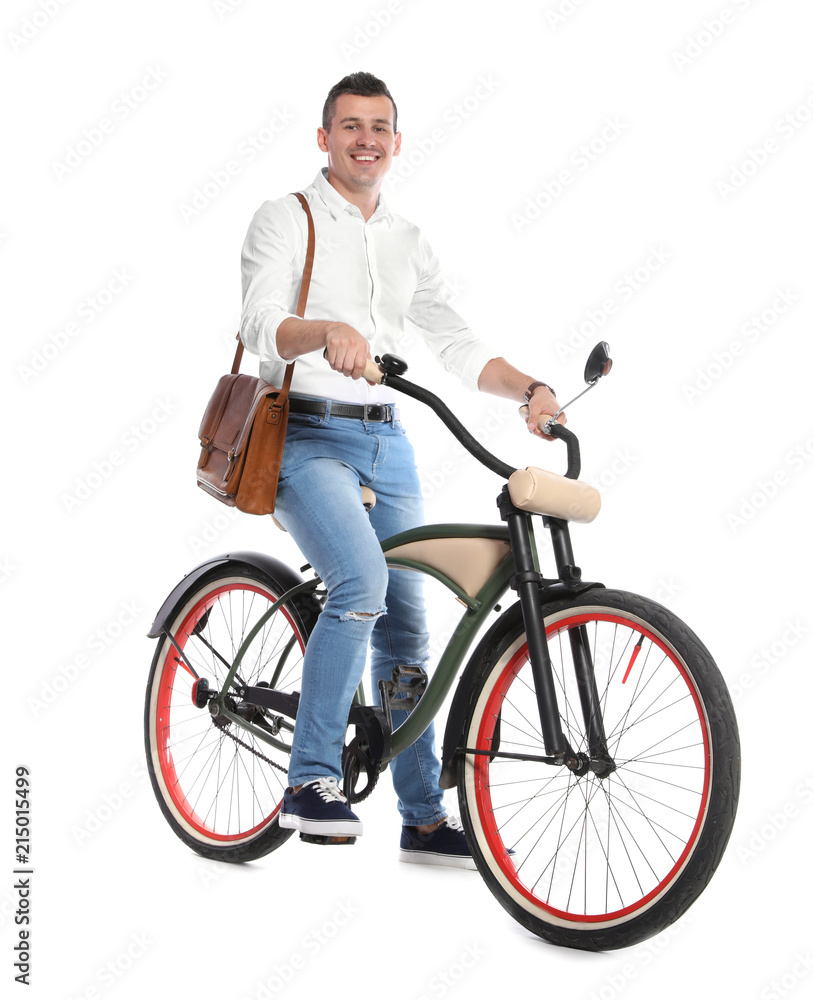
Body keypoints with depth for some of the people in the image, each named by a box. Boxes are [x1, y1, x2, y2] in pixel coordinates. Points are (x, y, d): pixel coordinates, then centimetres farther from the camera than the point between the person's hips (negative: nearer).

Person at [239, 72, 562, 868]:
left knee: (405, 622, 5)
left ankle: (424, 816, 16)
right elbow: (261, 328, -15)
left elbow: (455, 344, 11)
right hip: (306, 436, -5)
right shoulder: (284, 221, 0)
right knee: (362, 582, -29)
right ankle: (310, 782, -18)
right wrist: (326, 330, -37)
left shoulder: (407, 243, 17)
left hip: (387, 444, 6)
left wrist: (531, 389, -6)